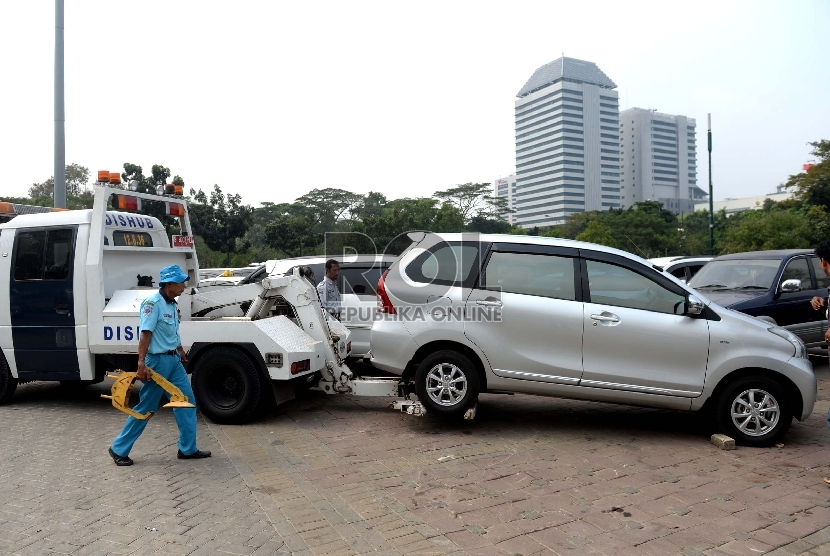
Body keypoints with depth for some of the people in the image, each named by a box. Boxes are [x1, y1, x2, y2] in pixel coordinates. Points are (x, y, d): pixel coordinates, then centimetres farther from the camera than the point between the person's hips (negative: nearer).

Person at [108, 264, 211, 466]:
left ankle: (188, 449, 16)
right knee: (145, 407, 1)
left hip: (174, 360, 9)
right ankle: (119, 449, 17)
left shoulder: (172, 304, 10)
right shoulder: (153, 303, -17)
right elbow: (145, 334, -24)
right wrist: (141, 363, -30)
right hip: (158, 360, -9)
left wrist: (182, 353, 30)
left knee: (187, 401, 8)